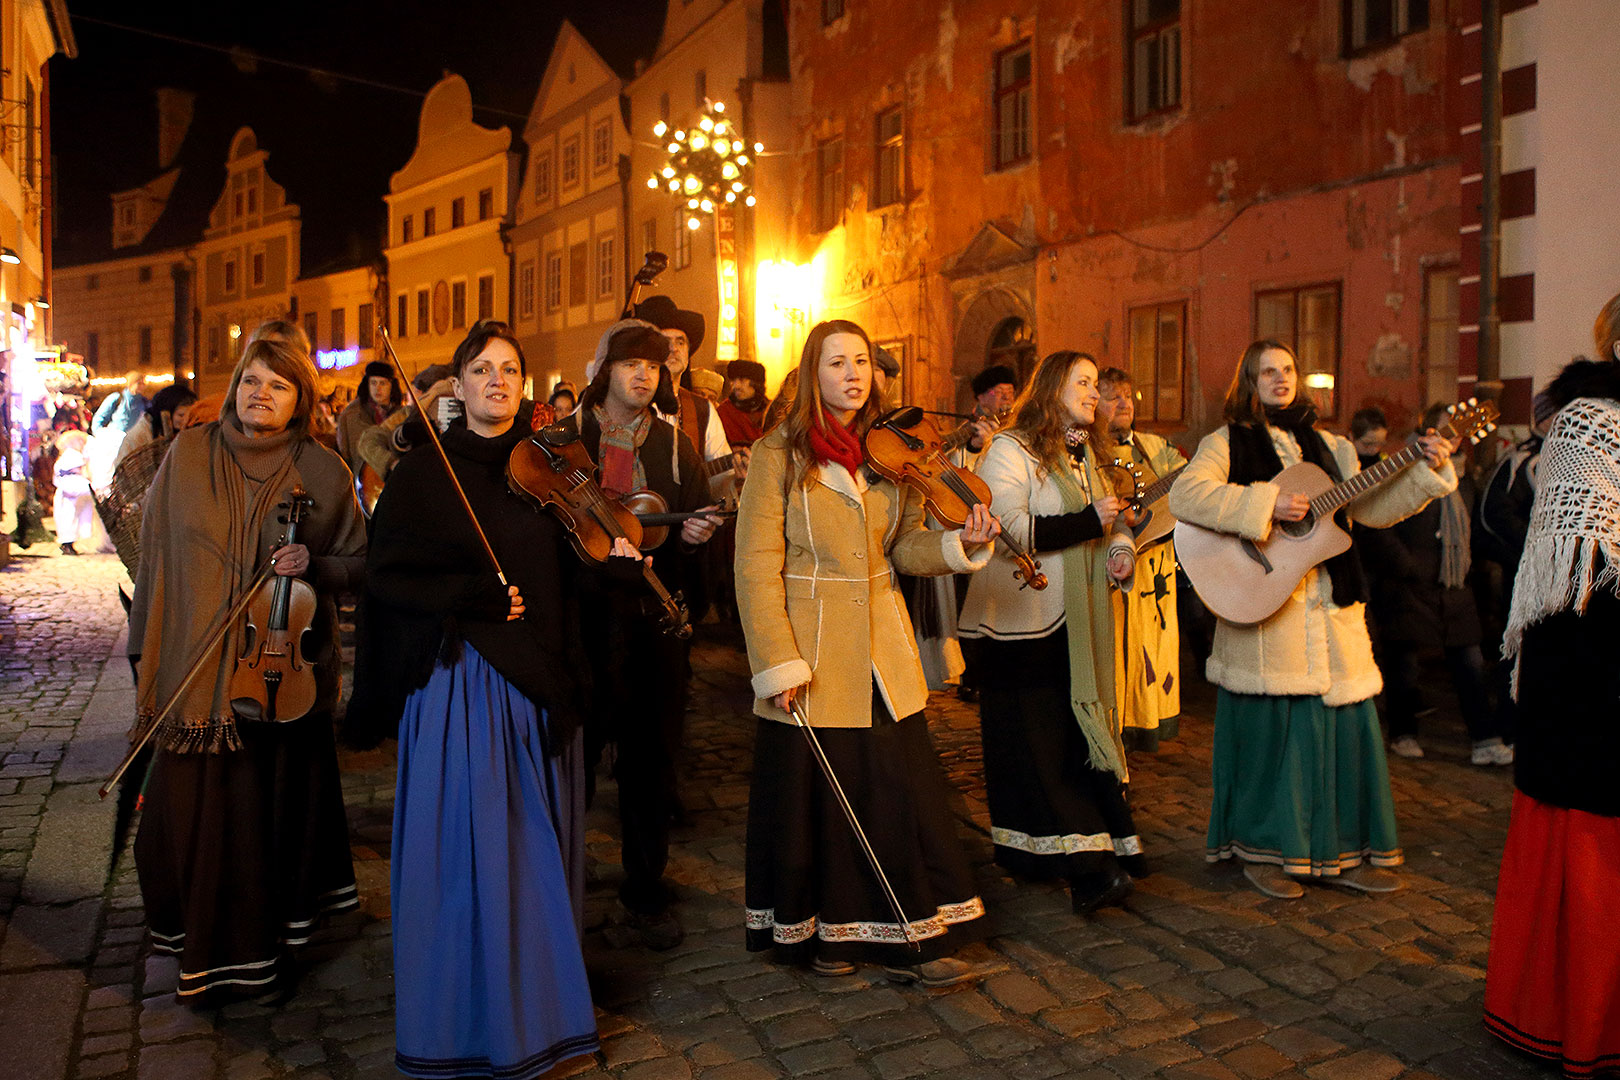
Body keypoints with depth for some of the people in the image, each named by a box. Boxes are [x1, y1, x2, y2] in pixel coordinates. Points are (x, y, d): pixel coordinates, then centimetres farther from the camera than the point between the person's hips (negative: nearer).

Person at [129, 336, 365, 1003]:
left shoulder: (324, 471, -1)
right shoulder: (189, 453, 3)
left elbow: (359, 565, 5)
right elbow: (156, 560, 7)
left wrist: (313, 564, -17)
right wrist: (146, 660, 6)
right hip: (197, 668, 1)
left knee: (273, 810, 8)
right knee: (195, 812, 6)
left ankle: (263, 953, 27)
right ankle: (203, 947, 29)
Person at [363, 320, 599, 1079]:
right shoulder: (421, 474, 0)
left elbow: (569, 579, 9)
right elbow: (387, 577, -5)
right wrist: (468, 595, -17)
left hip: (539, 682, 3)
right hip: (457, 681, -3)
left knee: (536, 844, 10)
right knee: (465, 846, 1)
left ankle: (537, 1002, 28)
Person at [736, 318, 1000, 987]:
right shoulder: (779, 455, -7)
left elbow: (904, 547, 6)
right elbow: (757, 568, -11)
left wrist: (960, 543, -13)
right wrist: (778, 662, -17)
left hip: (883, 650, 4)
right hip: (812, 655, -4)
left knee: (902, 794, 7)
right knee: (815, 799, 9)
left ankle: (908, 941, 21)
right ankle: (815, 932, 31)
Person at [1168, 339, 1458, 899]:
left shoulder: (1327, 447, 17)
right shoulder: (1227, 443, 0)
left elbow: (1372, 508, 13)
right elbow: (1184, 496, -18)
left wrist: (1429, 471, 2)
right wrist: (1266, 503, -23)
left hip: (1332, 611, 6)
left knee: (1346, 724, 7)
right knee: (1271, 727, -1)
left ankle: (1345, 851, 20)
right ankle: (1262, 850, 14)